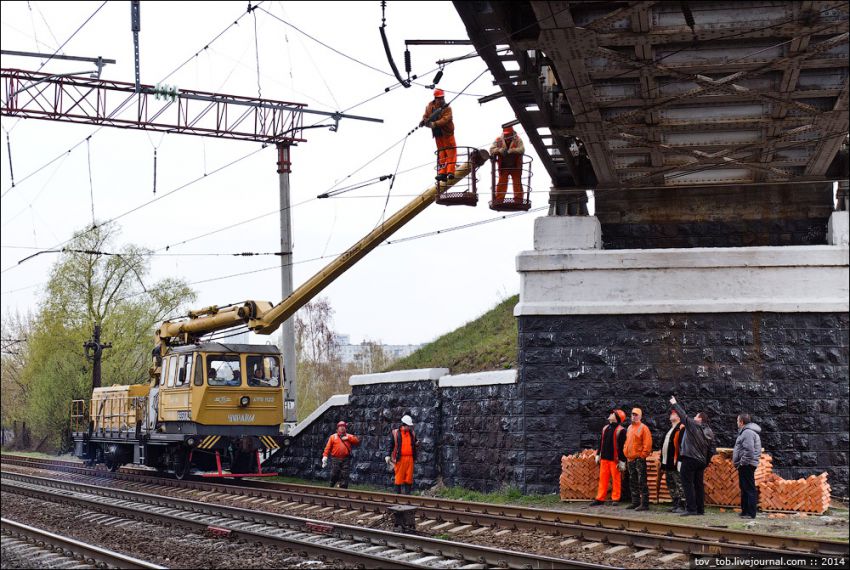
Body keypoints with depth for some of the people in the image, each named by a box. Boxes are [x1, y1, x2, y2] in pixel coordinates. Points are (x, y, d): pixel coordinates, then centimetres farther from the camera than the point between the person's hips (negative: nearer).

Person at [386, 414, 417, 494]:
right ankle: (398, 494, 5)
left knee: (409, 478, 2)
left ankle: (407, 493, 8)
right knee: (399, 477, -1)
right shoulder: (396, 433, 3)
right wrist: (388, 456, -2)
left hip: (410, 459, 3)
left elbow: (415, 445, 21)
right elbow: (391, 446, 4)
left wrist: (417, 444, -2)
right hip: (400, 459, -3)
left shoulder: (412, 434, 14)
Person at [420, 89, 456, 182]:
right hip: (437, 134, 4)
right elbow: (425, 116, 11)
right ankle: (442, 173, 4)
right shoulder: (430, 106, 1)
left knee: (451, 152, -8)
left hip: (447, 133, -4)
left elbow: (445, 119, -27)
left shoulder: (447, 108, -13)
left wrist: (435, 124, -37)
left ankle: (450, 172, -9)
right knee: (441, 154, 6)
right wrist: (424, 121, -13)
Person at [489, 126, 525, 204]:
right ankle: (498, 199, 9)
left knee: (517, 182, 4)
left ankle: (518, 199, 12)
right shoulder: (498, 141, 0)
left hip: (515, 167, -1)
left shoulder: (518, 140, -6)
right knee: (502, 183, 3)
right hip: (503, 167, 1)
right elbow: (492, 149, -6)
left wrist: (510, 151, -32)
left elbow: (522, 149, -21)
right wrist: (499, 150, -26)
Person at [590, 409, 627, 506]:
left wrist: (622, 461, -14)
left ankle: (615, 499, 7)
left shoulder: (620, 430, -9)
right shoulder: (605, 428, 15)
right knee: (603, 478, 7)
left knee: (616, 479, 0)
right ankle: (600, 499, 10)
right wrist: (598, 454, 18)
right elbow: (601, 442, 22)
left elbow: (623, 446, -12)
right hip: (604, 458, 7)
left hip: (614, 459, -7)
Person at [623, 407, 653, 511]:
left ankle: (644, 504, -10)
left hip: (639, 458, -8)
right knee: (633, 482, 12)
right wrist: (626, 452, 15)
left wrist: (643, 454, -15)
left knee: (642, 482, -10)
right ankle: (635, 502, 20)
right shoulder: (629, 428, 17)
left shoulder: (643, 428, -7)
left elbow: (647, 443, -13)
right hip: (630, 459, 8)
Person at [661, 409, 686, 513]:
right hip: (668, 463, 10)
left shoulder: (681, 429, -10)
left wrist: (679, 461, -24)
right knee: (671, 485, 14)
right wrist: (663, 463, 23)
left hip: (675, 463, -10)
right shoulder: (670, 429, 21)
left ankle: (681, 506, -7)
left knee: (679, 485, -8)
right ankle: (675, 505, 20)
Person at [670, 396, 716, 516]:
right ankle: (700, 509, 15)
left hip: (689, 460, -7)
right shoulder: (709, 432, 12)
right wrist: (706, 463, 18)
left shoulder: (692, 425, -8)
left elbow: (683, 414, 1)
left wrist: (675, 404, 15)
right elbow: (711, 451, 12)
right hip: (701, 461, 7)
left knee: (688, 484, -7)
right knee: (699, 485, 12)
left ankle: (691, 509, -13)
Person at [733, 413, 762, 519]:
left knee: (749, 489, -9)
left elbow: (749, 450, -25)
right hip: (745, 465, 11)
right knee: (745, 488, 16)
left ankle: (751, 513, -9)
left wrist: (742, 462, -19)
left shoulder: (748, 432, -16)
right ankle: (745, 511, 23)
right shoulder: (747, 431, 19)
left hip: (746, 465, -11)